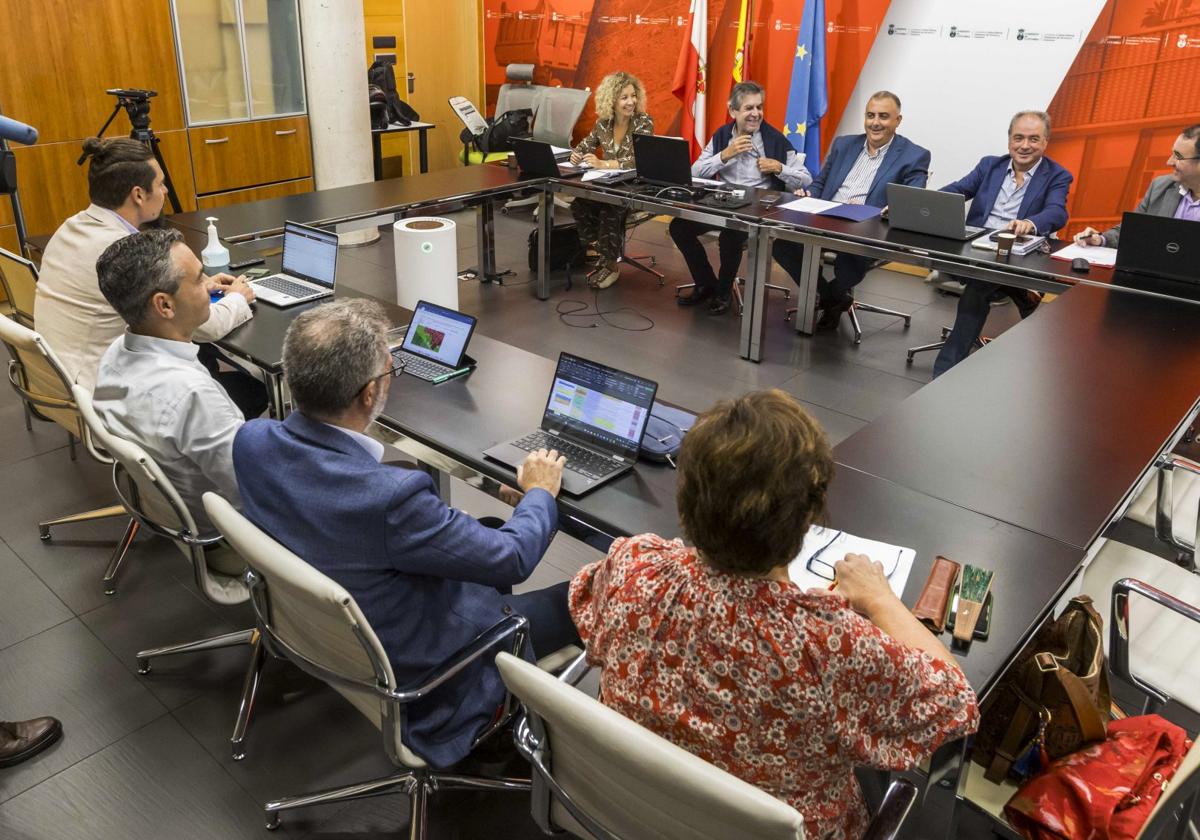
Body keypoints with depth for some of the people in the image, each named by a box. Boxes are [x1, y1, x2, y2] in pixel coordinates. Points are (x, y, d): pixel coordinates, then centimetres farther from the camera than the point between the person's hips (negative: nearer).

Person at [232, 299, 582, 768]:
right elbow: (514, 558, -24)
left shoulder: (251, 441, -18)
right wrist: (540, 494, -5)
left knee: (490, 531, 22)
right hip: (410, 665, -7)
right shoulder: (388, 499, -40)